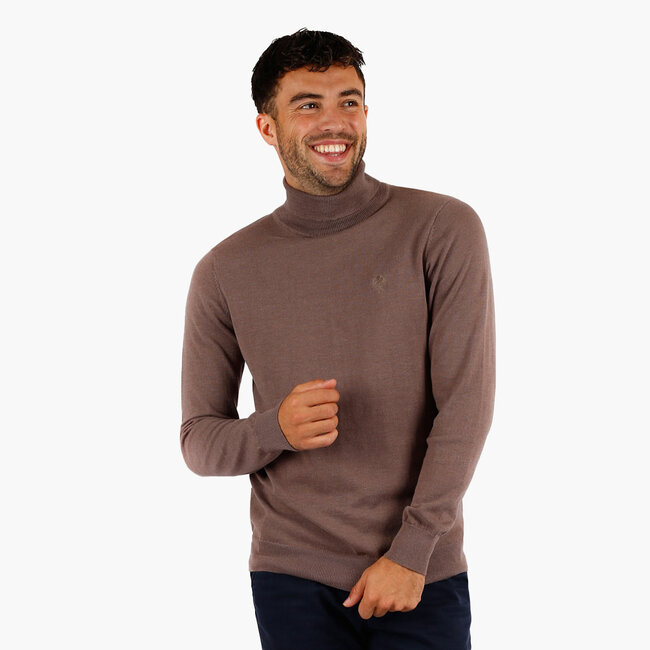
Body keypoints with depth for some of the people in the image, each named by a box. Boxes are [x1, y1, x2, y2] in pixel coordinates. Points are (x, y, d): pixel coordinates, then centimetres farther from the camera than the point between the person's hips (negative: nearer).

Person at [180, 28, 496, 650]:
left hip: (423, 575, -1)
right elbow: (199, 442, 4)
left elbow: (466, 403, -9)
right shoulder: (225, 272, 1)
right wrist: (276, 428, -17)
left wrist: (412, 551, -13)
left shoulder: (444, 230, -5)